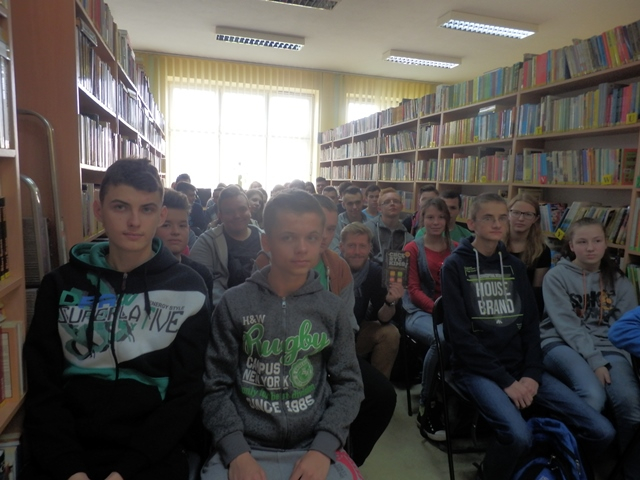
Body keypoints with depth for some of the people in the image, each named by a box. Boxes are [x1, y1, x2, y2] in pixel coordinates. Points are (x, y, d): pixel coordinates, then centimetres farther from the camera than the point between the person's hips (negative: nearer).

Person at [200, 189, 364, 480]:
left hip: (313, 448, 1)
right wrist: (236, 453, -12)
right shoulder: (234, 304, -4)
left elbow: (348, 383, 2)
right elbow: (216, 386, -1)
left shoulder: (332, 308, 0)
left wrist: (323, 449, -9)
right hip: (245, 448, -1)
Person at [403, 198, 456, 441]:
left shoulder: (456, 249, 13)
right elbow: (413, 289, -2)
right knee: (442, 339, -35)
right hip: (419, 312, -3)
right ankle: (426, 408, -15)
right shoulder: (412, 249, 4)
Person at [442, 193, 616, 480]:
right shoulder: (455, 265, -7)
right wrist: (505, 381, -15)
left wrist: (532, 374, -6)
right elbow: (459, 335, -12)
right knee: (518, 435, -30)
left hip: (520, 366, 6)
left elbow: (531, 324, 8)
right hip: (476, 368, -5)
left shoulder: (514, 265, 11)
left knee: (601, 432, -6)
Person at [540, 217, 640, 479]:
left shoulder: (617, 279, 14)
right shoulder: (556, 276, 1)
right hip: (563, 345, -3)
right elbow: (567, 325, -7)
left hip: (609, 348, 4)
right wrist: (594, 360, -18)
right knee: (593, 395, -31)